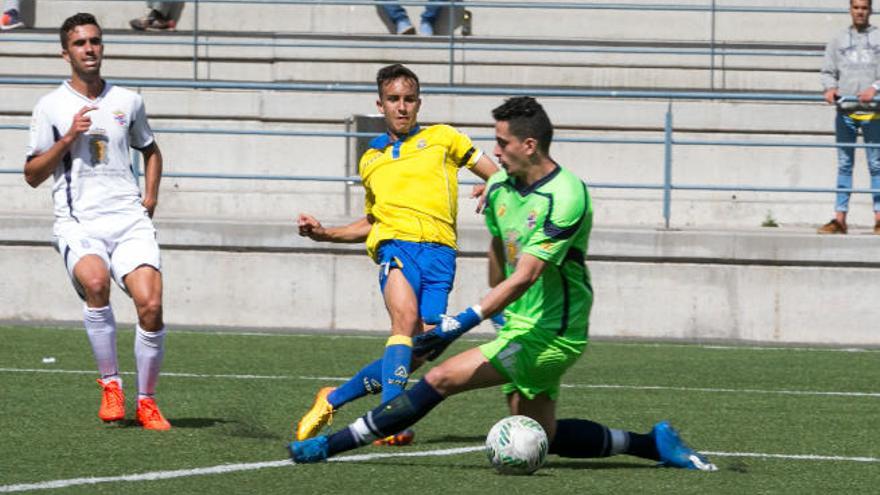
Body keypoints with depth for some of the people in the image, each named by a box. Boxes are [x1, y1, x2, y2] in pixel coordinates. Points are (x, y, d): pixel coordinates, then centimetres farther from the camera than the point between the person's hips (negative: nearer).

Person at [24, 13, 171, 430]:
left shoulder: (128, 101, 14)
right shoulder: (51, 107, 6)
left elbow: (150, 151, 32)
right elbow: (32, 175, 5)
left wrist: (150, 199, 16)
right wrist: (69, 137, -8)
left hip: (130, 220, 3)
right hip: (78, 223, -3)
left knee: (150, 305, -16)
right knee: (95, 282, -33)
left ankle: (146, 401, 2)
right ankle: (110, 384, -17)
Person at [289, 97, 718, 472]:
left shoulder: (566, 198, -23)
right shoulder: (499, 187, 3)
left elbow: (526, 275, -29)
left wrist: (465, 321, -34)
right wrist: (497, 312, 33)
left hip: (550, 335, -9)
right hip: (520, 327, 9)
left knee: (441, 379, -15)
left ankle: (331, 445, -10)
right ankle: (653, 444, 18)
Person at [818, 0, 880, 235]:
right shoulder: (838, 40, 12)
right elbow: (828, 71, 10)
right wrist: (830, 88, -10)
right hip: (845, 110, 2)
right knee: (844, 165, 4)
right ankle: (839, 219, 5)